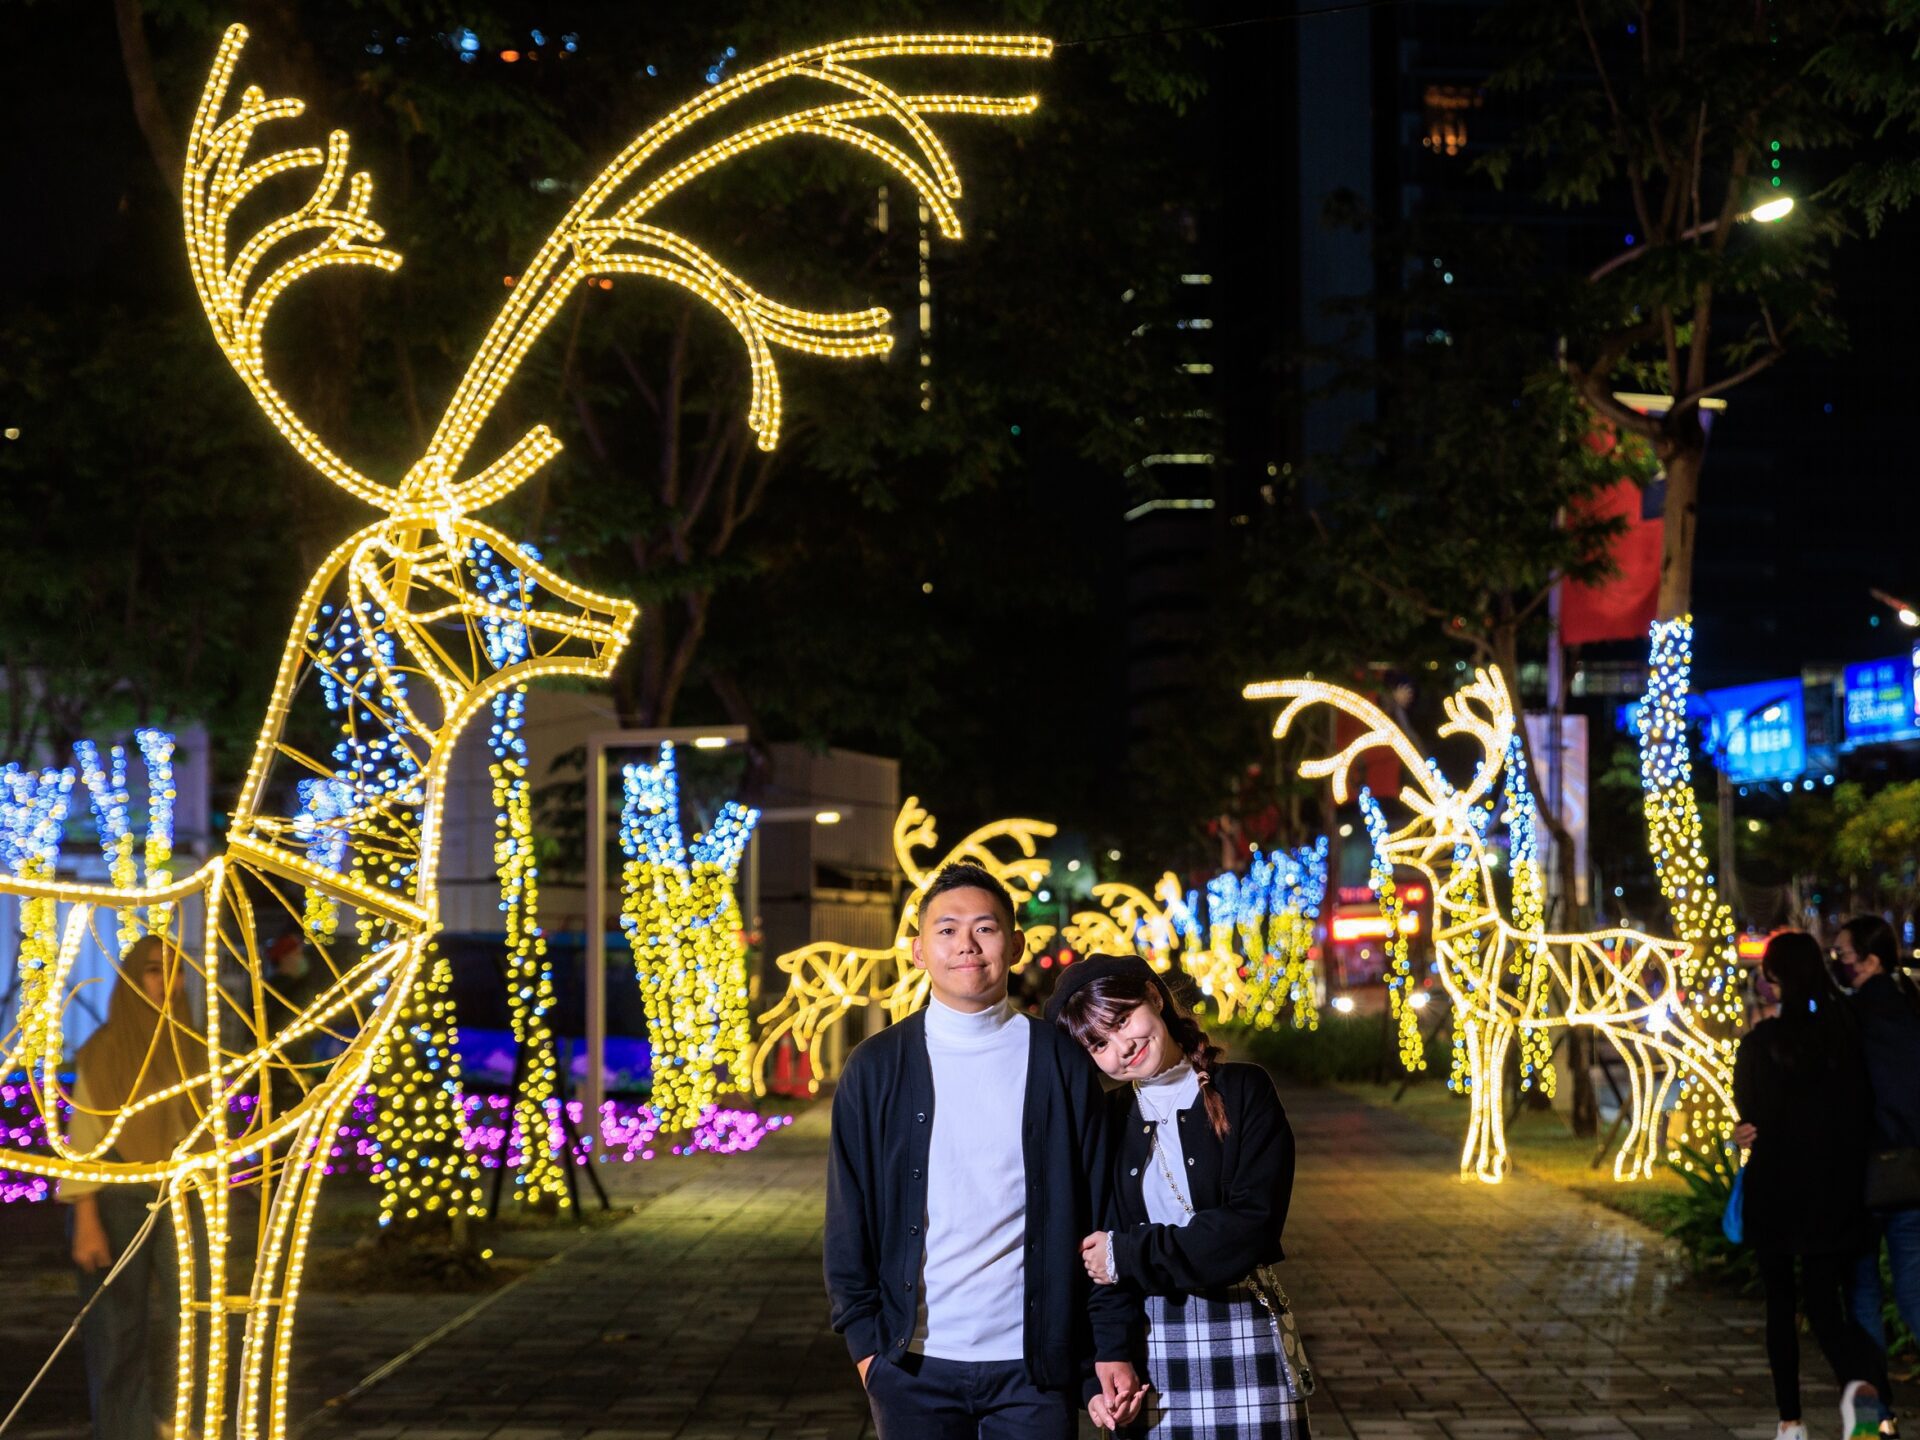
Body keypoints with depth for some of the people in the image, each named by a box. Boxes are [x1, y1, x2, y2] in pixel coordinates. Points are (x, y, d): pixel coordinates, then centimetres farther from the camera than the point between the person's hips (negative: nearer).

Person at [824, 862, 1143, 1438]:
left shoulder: (1061, 1061, 2)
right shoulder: (875, 1067, 2)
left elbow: (1100, 1212, 3)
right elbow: (848, 1218, 5)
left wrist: (1113, 1346, 0)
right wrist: (864, 1340, -1)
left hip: (1034, 1365, 0)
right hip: (914, 1364, 0)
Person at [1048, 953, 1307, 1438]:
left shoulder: (1243, 1091, -2)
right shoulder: (1106, 1121, 6)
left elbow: (1253, 1223, -12)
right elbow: (1092, 1259, 7)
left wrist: (1129, 1256, -11)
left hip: (1245, 1340, -2)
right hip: (1145, 1346, 2)